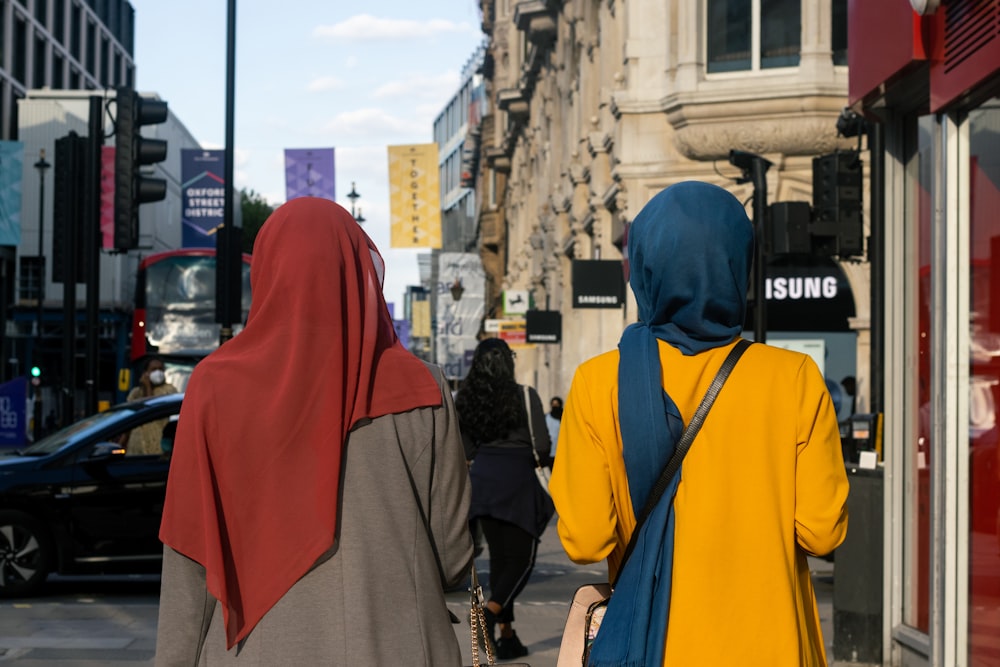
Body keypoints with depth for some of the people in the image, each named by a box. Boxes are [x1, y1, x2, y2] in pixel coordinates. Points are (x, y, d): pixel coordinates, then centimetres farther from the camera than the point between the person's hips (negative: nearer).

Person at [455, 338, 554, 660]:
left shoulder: (466, 400, 4)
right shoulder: (525, 396, -8)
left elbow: (464, 450, 8)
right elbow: (542, 447, -9)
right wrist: (540, 462, 11)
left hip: (483, 478, 5)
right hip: (518, 479, -5)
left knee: (499, 557, 12)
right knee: (521, 557, 3)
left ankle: (507, 636, 13)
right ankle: (490, 612, -20)